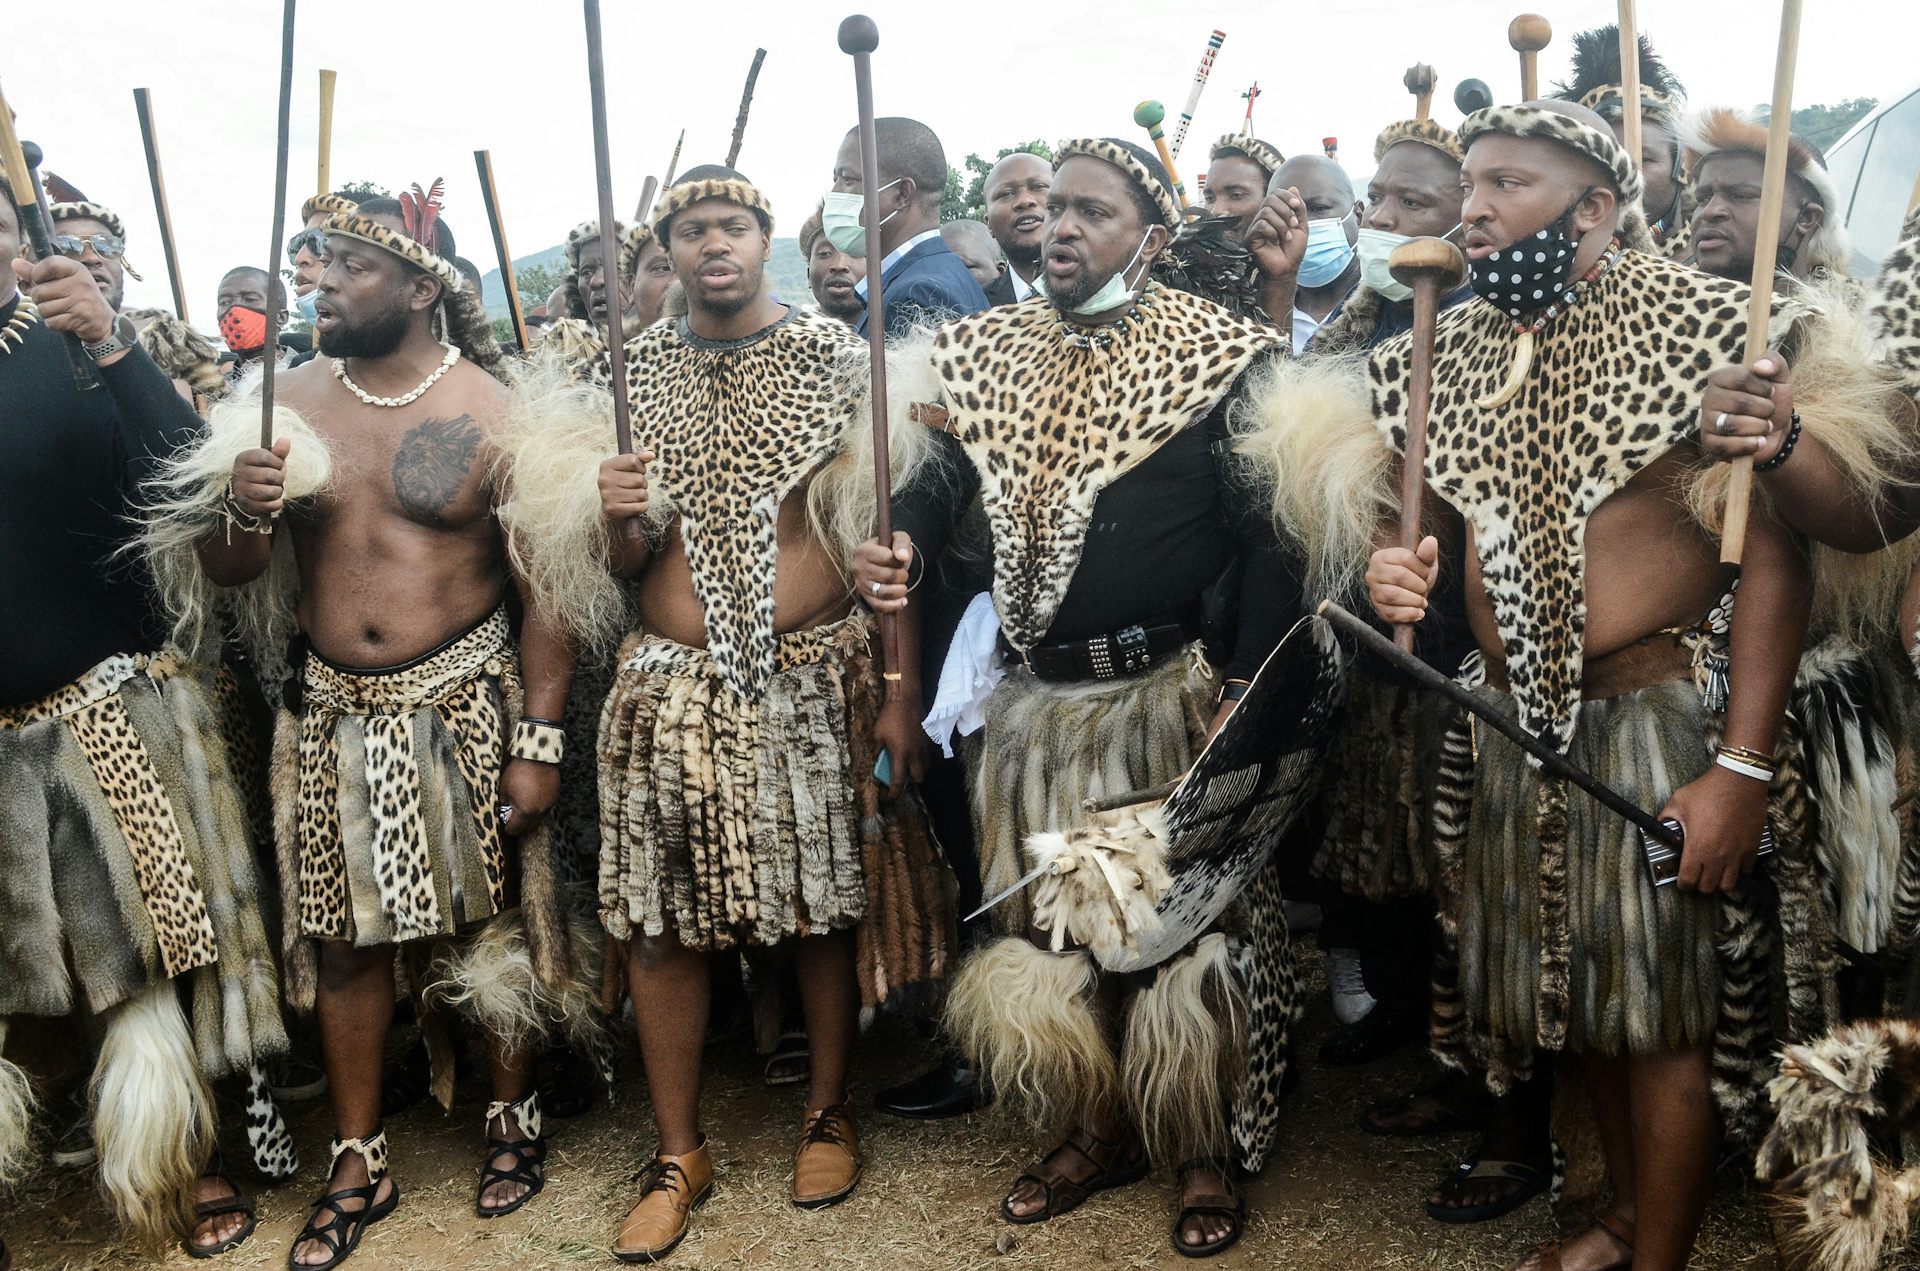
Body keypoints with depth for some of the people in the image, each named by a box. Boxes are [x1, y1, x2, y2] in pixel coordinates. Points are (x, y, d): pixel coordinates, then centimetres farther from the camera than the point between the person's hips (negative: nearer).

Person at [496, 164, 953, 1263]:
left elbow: (876, 520, 0)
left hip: (816, 671, -1)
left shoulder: (832, 351, 3)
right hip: (674, 678, 2)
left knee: (826, 899, 6)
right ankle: (680, 1152, 20)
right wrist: (617, 520, -12)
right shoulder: (637, 368, 9)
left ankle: (829, 1111, 29)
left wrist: (892, 684, -14)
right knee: (661, 914, 3)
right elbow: (621, 564, 12)